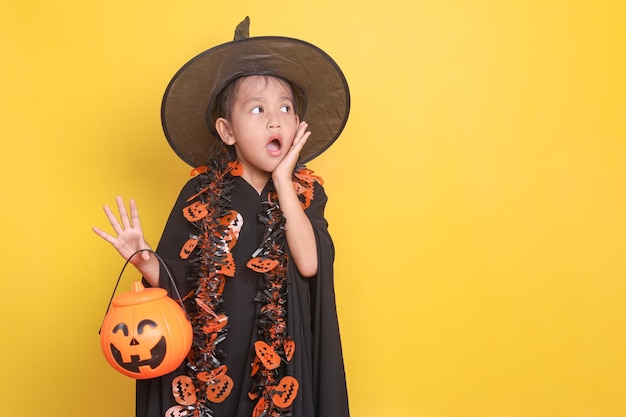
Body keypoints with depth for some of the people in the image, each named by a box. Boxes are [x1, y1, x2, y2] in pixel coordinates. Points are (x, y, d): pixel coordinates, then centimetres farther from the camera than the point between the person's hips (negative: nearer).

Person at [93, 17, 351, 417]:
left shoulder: (304, 192, -4)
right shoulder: (202, 195, -7)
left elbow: (309, 263, -20)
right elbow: (176, 281, -3)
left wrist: (283, 181, -18)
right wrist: (145, 260, -24)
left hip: (279, 358, 1)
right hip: (208, 358, 0)